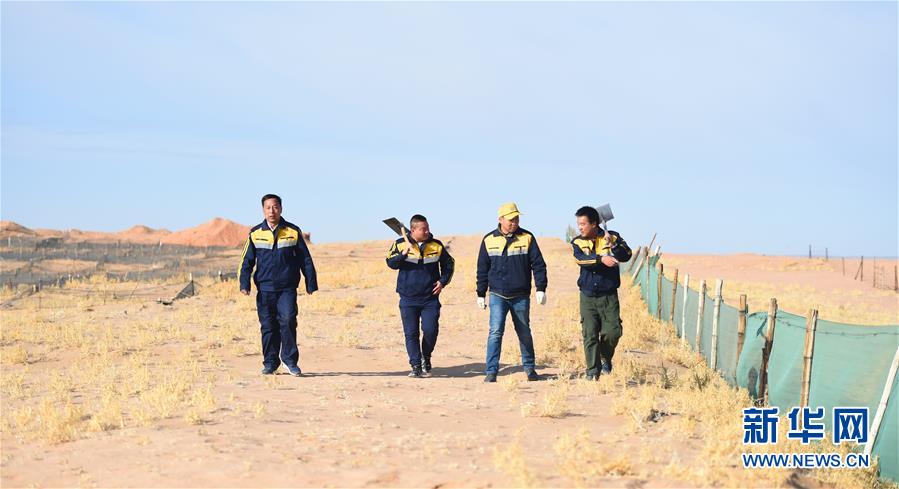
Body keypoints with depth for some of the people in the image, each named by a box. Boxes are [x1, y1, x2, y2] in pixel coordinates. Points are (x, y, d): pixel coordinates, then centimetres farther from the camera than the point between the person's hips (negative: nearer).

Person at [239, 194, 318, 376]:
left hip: (287, 288, -2)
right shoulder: (255, 233, 7)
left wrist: (311, 284, 6)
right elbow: (247, 261, 9)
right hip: (265, 289, 2)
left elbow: (306, 260, 8)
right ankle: (270, 363, 16)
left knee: (288, 320, -16)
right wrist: (244, 284, -2)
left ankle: (290, 360, -3)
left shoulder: (293, 232, 4)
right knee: (268, 326, 4)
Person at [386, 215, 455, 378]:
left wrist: (443, 281, 4)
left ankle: (426, 358, 17)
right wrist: (403, 254, -25)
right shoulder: (401, 244, 1)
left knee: (430, 330, -9)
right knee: (411, 333, 1)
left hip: (430, 298, 0)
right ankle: (416, 366, 10)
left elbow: (449, 264, 17)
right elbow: (391, 263, -9)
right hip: (408, 298, 0)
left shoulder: (436, 245, 4)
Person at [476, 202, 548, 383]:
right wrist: (481, 294, 8)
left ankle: (529, 368, 27)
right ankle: (491, 371, -9)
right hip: (497, 296, -1)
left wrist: (541, 288, -8)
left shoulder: (527, 238, -1)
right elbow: (482, 269, 8)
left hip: (521, 296, 1)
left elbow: (538, 265, 0)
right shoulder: (489, 240, 1)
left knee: (524, 334, 12)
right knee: (495, 332, -12)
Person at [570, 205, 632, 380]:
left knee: (613, 331, -6)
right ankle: (593, 371, 7)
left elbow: (626, 256, -14)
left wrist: (613, 245, -32)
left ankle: (606, 358, 23)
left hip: (609, 295, -1)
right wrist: (601, 259, -33)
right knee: (589, 334, -2)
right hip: (588, 296, 1)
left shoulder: (612, 237, 0)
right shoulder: (577, 242, 3)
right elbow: (580, 259, -18)